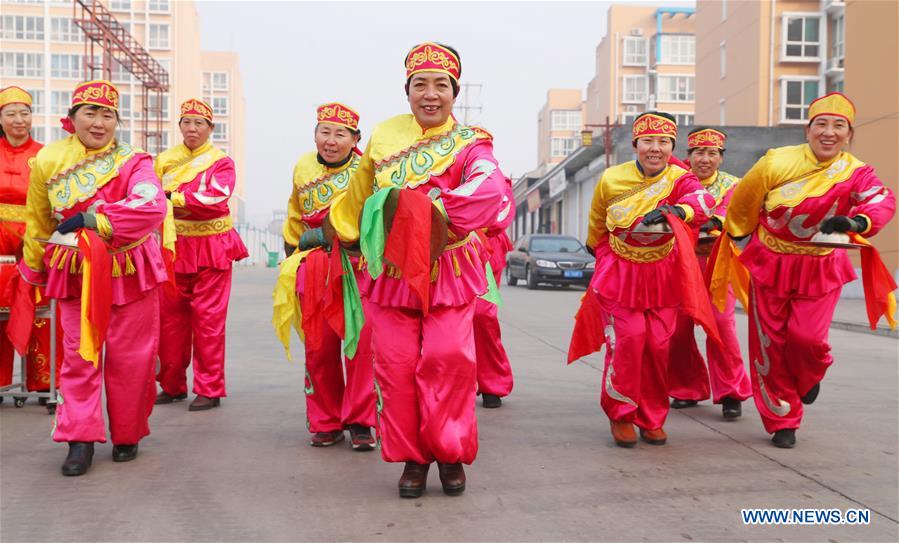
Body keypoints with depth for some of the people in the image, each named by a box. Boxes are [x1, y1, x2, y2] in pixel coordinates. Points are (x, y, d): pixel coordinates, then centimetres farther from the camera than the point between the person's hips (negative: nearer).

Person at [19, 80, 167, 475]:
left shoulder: (132, 161, -8)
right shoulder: (48, 160, 0)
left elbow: (151, 206, -28)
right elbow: (39, 221, 12)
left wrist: (90, 220, -25)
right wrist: (34, 268, 21)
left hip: (130, 270, -1)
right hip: (76, 272, 2)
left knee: (129, 358, 5)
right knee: (80, 355, 1)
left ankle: (127, 436, 21)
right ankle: (80, 439, 10)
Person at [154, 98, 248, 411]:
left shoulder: (222, 162, -1)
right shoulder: (164, 160, 10)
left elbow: (216, 198, -17)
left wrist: (173, 197, -18)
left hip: (211, 247, -4)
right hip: (174, 247, 4)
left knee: (208, 318, -2)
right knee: (170, 317, 7)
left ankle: (209, 390, 6)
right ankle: (172, 385, 21)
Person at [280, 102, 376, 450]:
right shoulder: (303, 168, 7)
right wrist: (293, 260, 25)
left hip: (361, 266, -4)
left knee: (361, 343, -5)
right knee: (319, 347, 6)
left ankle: (360, 422, 9)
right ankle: (325, 423, 19)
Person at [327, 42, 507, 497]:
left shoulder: (470, 143, -2)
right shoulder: (384, 135, 8)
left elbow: (489, 188, -24)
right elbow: (361, 194, 22)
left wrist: (439, 208, -34)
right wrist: (343, 233, 28)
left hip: (449, 268, -3)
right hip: (392, 267, 3)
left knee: (449, 358, -11)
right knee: (396, 364, 1)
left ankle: (450, 451, 10)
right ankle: (412, 457, 17)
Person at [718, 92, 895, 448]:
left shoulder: (856, 172, -13)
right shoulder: (777, 162, -15)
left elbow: (884, 201, -33)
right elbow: (742, 204, 1)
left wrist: (856, 223, -54)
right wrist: (742, 240, 13)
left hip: (821, 269, 0)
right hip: (771, 264, 0)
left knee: (806, 336, -10)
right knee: (769, 342, 4)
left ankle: (809, 377, 30)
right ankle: (781, 421, 23)